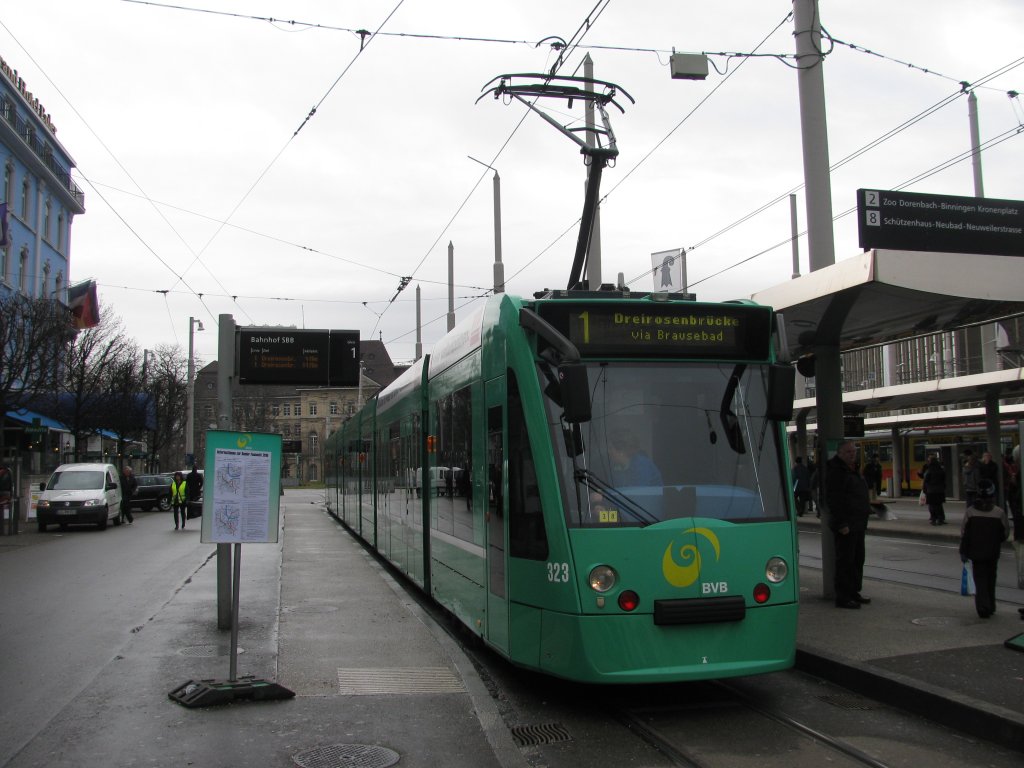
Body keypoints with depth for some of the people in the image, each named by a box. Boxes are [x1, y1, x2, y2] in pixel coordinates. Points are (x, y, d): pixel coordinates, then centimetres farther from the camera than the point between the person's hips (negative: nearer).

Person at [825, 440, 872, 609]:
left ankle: (854, 592, 25)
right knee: (845, 561, -6)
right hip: (845, 526, -10)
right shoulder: (835, 471, -13)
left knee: (858, 559, 15)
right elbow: (832, 500, -19)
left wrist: (863, 521, 20)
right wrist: (841, 524, -22)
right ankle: (842, 597, -1)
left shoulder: (852, 470, 17)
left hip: (858, 525, 10)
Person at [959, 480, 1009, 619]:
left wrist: (963, 551, 3)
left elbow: (964, 534, -5)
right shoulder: (999, 512, -10)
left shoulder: (970, 511, -9)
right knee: (990, 579, 16)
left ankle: (982, 606, -11)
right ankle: (990, 606, 25)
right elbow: (1005, 532, 0)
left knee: (980, 579, 3)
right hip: (993, 553, 1)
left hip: (975, 552, -1)